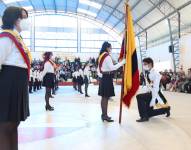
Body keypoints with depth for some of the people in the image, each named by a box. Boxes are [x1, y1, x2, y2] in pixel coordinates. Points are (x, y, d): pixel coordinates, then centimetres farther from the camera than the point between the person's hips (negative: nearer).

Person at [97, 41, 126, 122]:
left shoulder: (101, 56, 15)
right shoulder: (107, 56, -13)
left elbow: (98, 69, 18)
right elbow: (112, 68, -21)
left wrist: (100, 76, 17)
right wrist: (122, 62, -17)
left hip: (103, 77, 10)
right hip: (107, 78, -10)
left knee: (104, 97, 13)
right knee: (106, 98, -6)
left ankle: (103, 114, 20)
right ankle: (105, 115, -2)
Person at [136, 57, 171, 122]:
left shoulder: (155, 73, -20)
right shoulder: (147, 74, 7)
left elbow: (156, 87, -25)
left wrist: (153, 99, -27)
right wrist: (145, 93, 5)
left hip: (156, 94, -9)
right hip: (151, 93, 9)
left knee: (139, 97, -27)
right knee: (148, 113, 15)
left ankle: (144, 116, -19)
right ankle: (165, 109, 31)